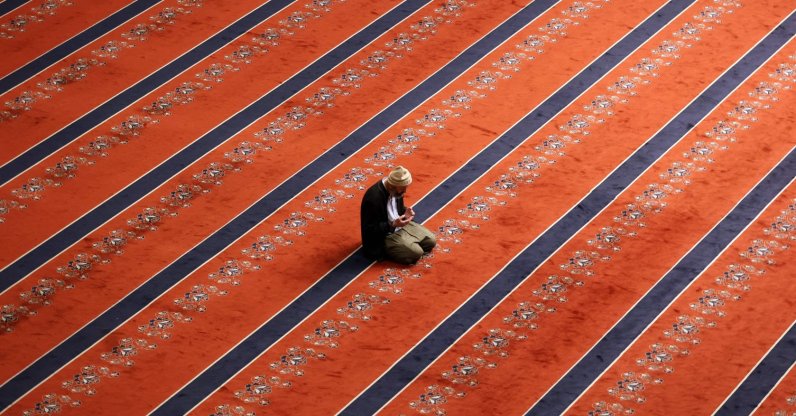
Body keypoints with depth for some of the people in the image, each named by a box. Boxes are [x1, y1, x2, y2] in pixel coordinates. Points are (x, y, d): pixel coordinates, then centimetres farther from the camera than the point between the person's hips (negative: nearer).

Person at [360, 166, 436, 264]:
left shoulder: (395, 189, -5)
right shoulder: (373, 199, -31)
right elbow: (370, 229, -25)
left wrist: (405, 213, -8)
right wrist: (393, 224, -32)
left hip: (400, 225, 9)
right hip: (383, 237, -9)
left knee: (430, 241, 4)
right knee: (416, 253, -21)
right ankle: (386, 251, 1)